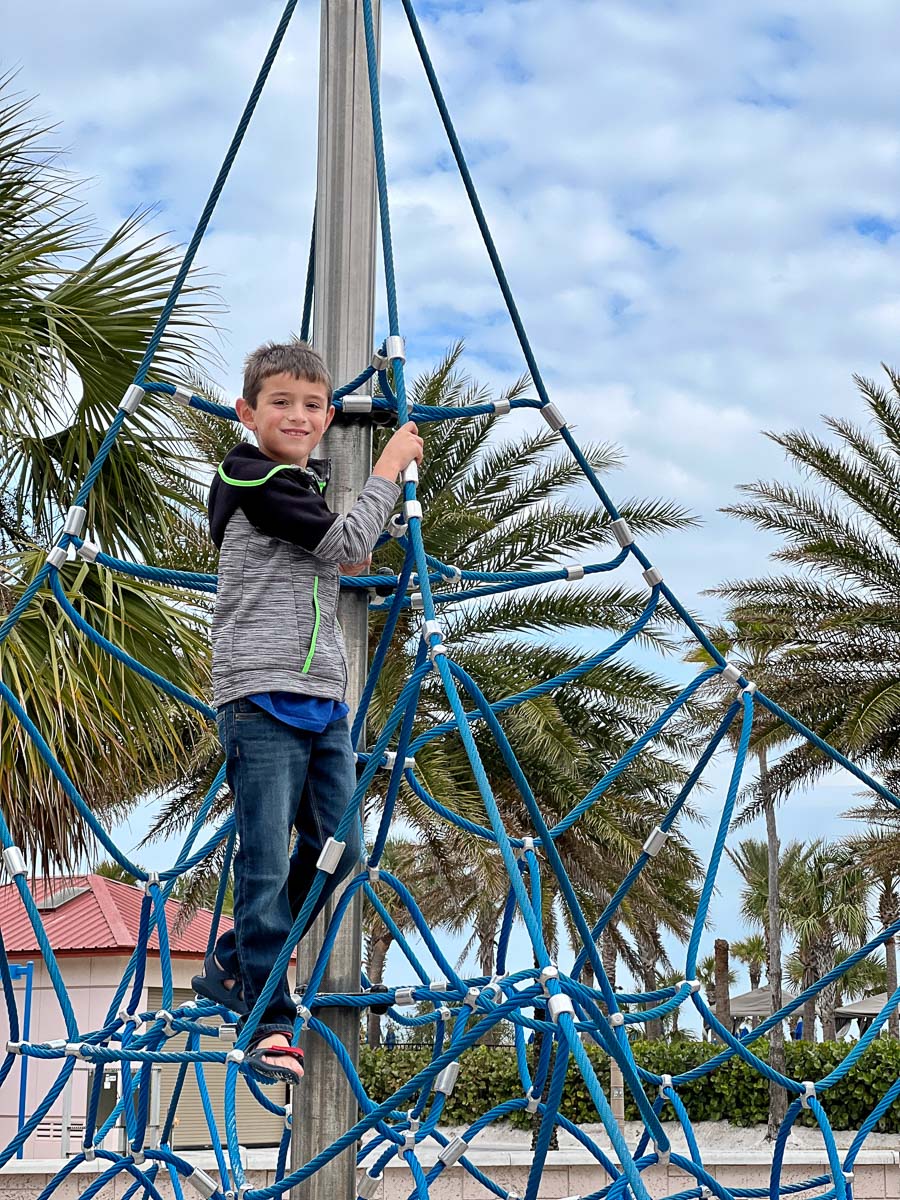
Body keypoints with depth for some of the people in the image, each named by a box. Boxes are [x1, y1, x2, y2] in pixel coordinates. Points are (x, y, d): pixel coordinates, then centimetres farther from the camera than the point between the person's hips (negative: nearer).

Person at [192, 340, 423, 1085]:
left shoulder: (305, 482, 20)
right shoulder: (254, 478, -6)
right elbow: (346, 540, -13)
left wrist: (354, 563, 11)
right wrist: (389, 468, -2)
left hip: (324, 698, 9)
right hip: (262, 695, -9)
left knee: (338, 850, 7)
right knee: (268, 863, -7)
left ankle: (234, 966, 23)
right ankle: (269, 1021, -2)